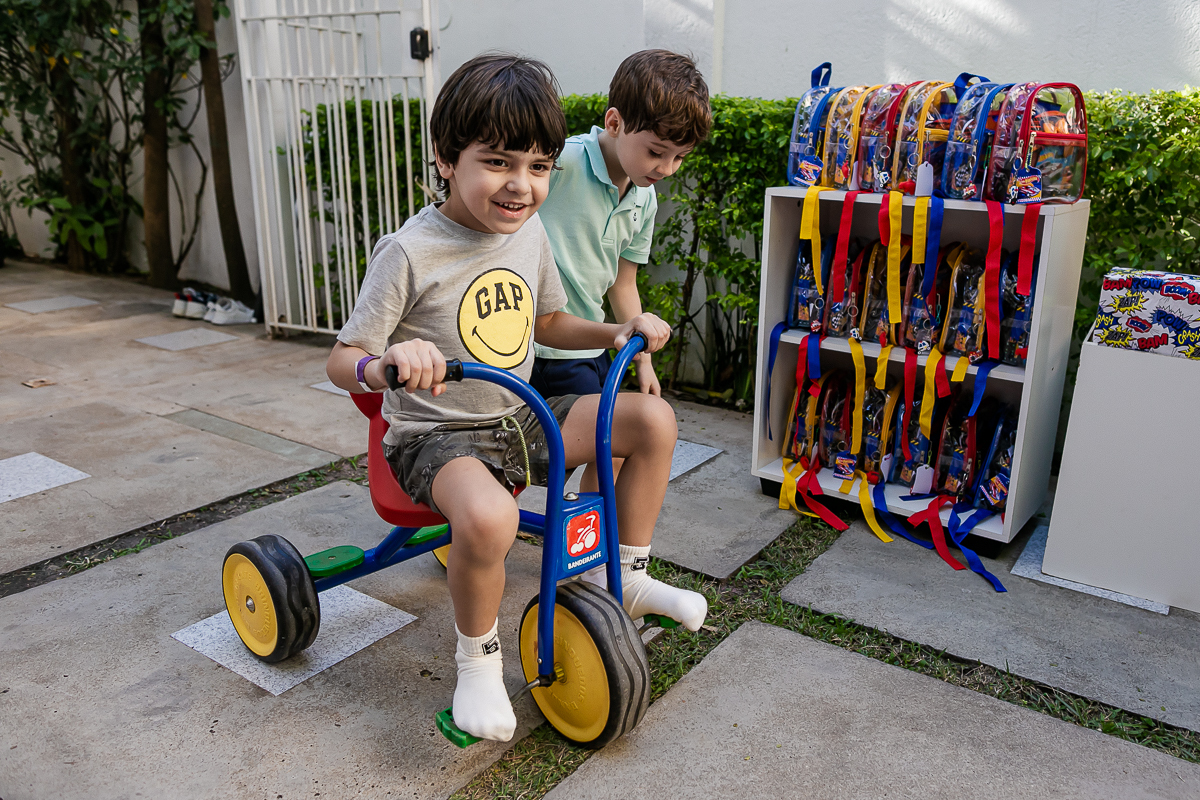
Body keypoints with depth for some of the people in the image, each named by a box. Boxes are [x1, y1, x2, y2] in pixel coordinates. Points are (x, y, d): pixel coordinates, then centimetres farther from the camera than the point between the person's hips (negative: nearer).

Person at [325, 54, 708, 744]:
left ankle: (629, 579, 14)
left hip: (520, 420, 7)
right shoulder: (410, 253, -18)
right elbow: (342, 360, -14)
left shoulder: (529, 231, 2)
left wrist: (616, 333, 1)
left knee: (654, 419, -4)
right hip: (435, 434, -6)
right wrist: (385, 365, -38)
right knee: (489, 517, -39)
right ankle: (479, 655, -6)